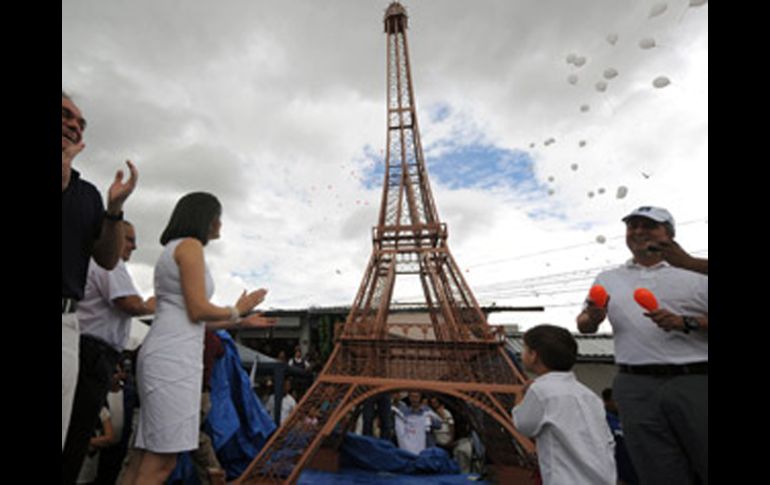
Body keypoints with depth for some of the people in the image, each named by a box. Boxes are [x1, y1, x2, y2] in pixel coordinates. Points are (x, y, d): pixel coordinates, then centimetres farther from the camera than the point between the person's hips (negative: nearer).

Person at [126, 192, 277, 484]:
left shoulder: (172, 250, 23)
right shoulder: (190, 245, -6)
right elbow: (198, 311, -14)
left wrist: (241, 323, 23)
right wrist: (237, 311, 4)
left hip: (166, 355, 10)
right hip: (175, 358, -10)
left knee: (147, 460, 12)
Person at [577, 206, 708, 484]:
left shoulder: (695, 273, 7)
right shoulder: (608, 279, 15)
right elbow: (584, 326, 14)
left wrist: (685, 323, -15)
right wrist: (592, 317, -8)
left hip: (695, 380, -1)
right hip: (638, 387, 1)